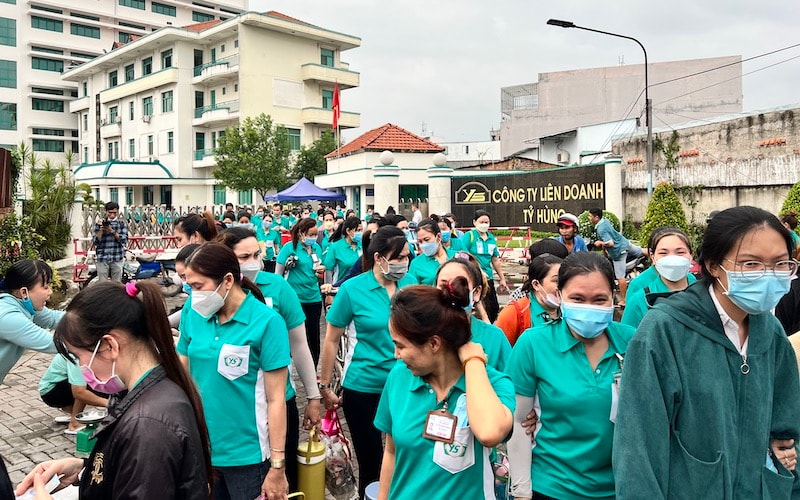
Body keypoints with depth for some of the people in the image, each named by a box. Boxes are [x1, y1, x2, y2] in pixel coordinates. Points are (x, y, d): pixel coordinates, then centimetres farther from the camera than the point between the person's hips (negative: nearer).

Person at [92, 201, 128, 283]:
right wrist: (101, 230, -14)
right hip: (102, 259, 0)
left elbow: (124, 240, -5)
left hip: (117, 259, 0)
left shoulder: (122, 224, 7)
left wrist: (112, 231, -16)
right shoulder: (99, 224, 5)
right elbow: (95, 242, 0)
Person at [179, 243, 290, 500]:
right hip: (199, 449, 5)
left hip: (246, 455, -4)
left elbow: (276, 399, -14)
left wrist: (277, 466, -12)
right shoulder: (193, 315, -2)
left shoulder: (267, 322, -15)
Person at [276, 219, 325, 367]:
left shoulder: (317, 248, 6)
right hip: (295, 298, -5)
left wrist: (322, 269, -3)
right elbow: (278, 273, -7)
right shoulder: (290, 247, -9)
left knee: (314, 336, 11)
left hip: (314, 298, 5)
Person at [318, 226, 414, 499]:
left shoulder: (410, 283, -3)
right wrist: (324, 386, -1)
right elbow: (332, 340, -4)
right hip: (363, 386, -2)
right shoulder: (352, 289, -12)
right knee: (370, 461, 13)